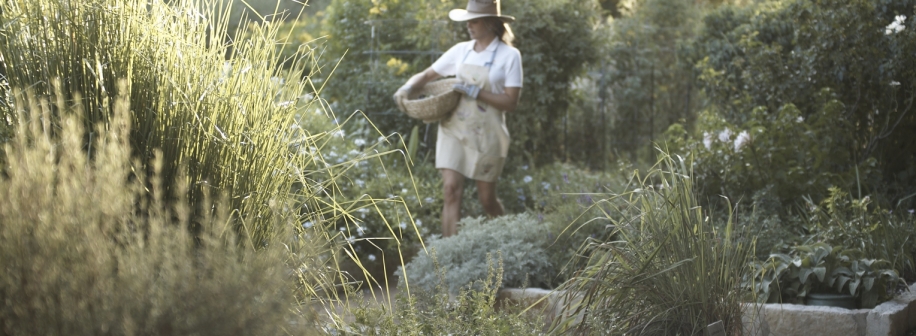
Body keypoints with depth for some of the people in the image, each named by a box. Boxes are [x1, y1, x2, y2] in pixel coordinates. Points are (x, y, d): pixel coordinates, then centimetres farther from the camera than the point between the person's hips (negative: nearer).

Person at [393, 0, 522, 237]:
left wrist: (475, 93, -20)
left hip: (486, 135, -3)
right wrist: (408, 87, -10)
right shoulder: (461, 51, 6)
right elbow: (427, 75, 11)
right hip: (454, 129, 3)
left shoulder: (509, 55, -6)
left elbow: (510, 102, -11)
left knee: (487, 199, 9)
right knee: (451, 189, -13)